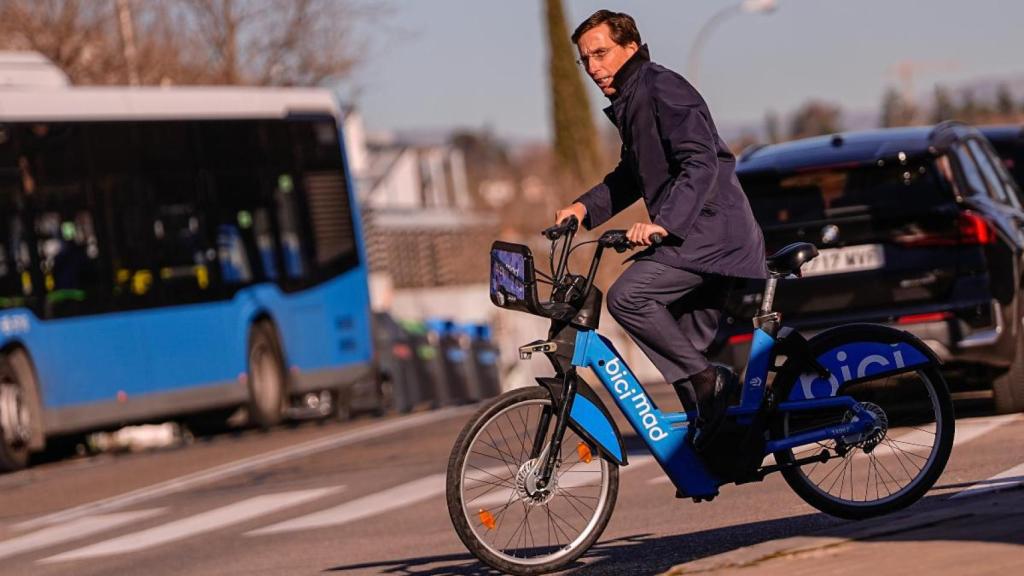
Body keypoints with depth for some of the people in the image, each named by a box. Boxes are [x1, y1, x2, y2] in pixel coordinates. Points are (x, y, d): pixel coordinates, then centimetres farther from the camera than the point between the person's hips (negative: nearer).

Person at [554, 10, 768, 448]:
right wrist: (585, 207, 15)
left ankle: (708, 383, -16)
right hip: (691, 234, 10)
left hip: (709, 229, -10)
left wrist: (663, 222, -34)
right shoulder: (630, 101, 19)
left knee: (627, 297, -22)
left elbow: (701, 164, -23)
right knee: (685, 349, 9)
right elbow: (631, 175, 30)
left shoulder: (662, 90, -12)